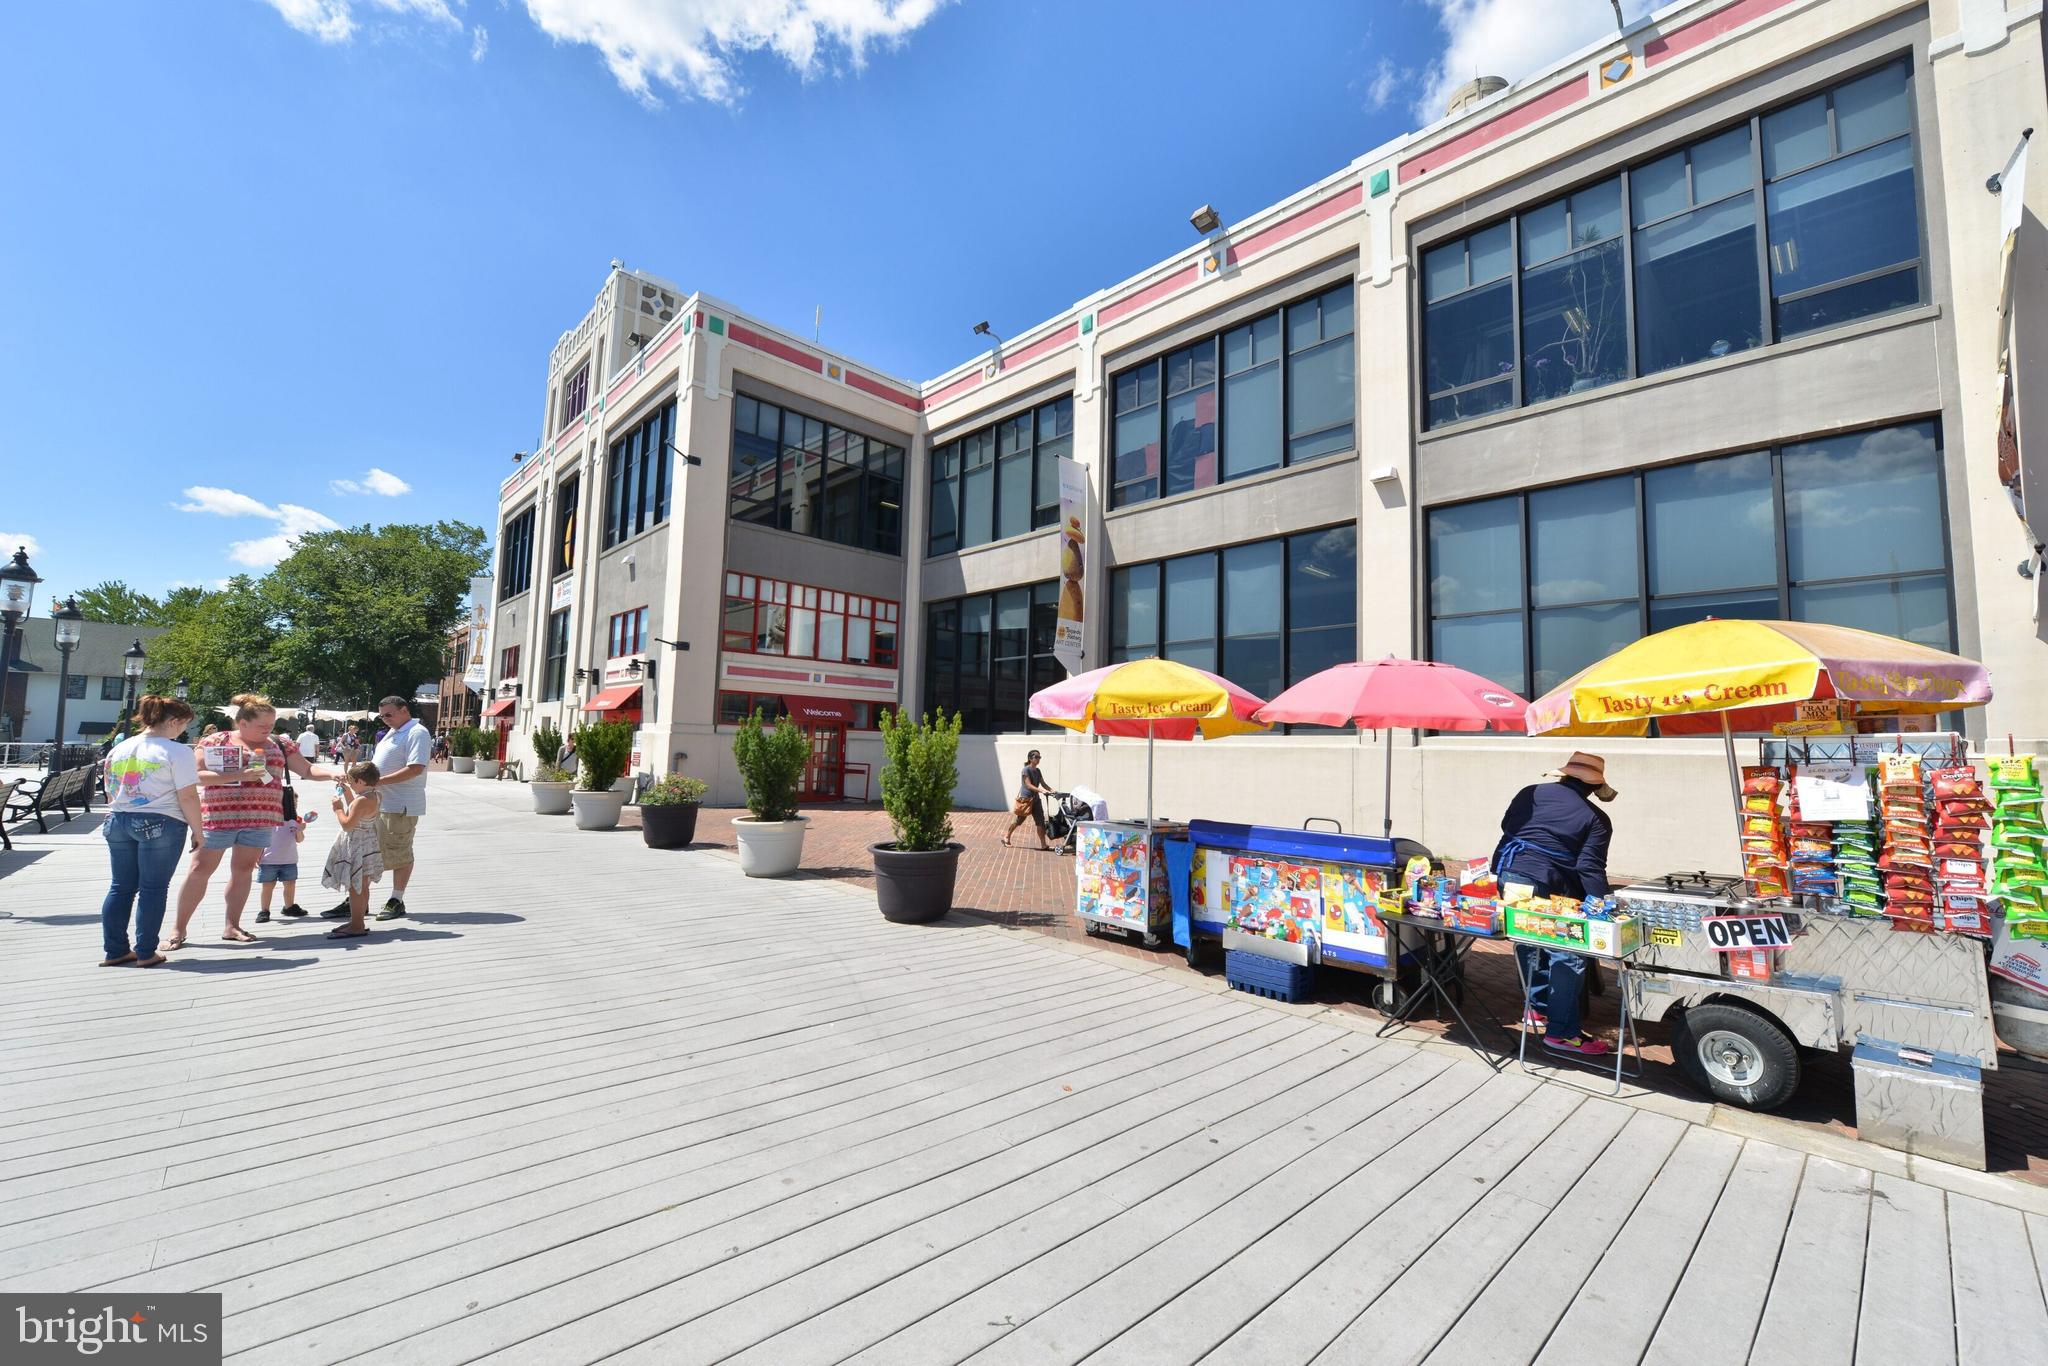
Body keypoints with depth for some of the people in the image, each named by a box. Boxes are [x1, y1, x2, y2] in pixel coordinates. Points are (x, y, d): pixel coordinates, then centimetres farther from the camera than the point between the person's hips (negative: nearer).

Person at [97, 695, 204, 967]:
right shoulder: (176, 751, -12)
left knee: (120, 887, 14)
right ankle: (145, 953, 7)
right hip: (160, 823, -7)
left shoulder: (119, 749, 11)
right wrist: (197, 831, -6)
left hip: (118, 822, 7)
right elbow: (188, 797, -15)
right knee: (153, 888, 2)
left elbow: (110, 794, 18)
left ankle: (114, 951, 19)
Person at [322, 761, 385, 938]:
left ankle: (357, 926, 0)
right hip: (364, 846, 11)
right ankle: (357, 922, 26)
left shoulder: (363, 801, -23)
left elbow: (348, 824, -25)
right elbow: (354, 809, 27)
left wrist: (338, 808, -12)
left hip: (359, 848, -11)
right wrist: (346, 790, 20)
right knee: (360, 887, 17)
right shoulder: (371, 795, 8)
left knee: (355, 887, -5)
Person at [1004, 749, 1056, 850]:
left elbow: (1043, 784, 7)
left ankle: (1043, 844, 2)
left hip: (1035, 798, 7)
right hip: (1025, 799, -7)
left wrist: (1052, 790, -11)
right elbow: (1029, 785, -22)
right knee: (1018, 820, 5)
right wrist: (1042, 791, -31)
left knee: (1040, 821, 0)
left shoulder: (1037, 771, 9)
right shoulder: (1026, 770, -14)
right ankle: (1006, 837, 25)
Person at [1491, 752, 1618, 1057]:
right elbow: (1590, 869, -8)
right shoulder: (1596, 819, 2)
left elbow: (1506, 828, 11)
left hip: (1508, 875, 5)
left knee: (1528, 945, 22)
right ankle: (1560, 1031, 6)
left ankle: (1537, 1008, 33)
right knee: (1567, 959, 4)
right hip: (1547, 888, -5)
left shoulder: (1532, 793, 11)